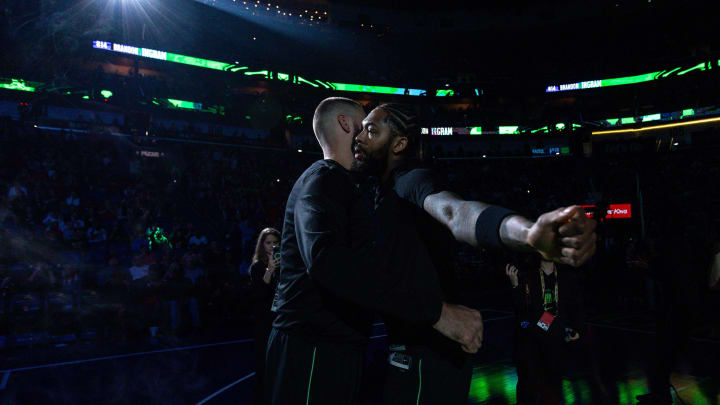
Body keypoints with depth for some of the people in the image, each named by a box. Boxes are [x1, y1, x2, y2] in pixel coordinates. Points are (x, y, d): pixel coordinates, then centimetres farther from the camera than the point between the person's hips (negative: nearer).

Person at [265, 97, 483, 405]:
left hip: (340, 347, 10)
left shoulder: (343, 186, 20)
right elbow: (326, 260, -33)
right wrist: (434, 309, -35)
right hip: (314, 348, -10)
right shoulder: (321, 179, -14)